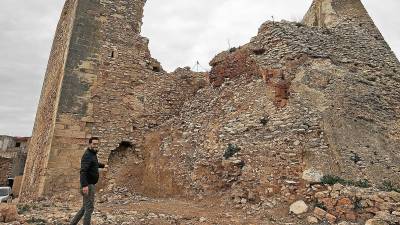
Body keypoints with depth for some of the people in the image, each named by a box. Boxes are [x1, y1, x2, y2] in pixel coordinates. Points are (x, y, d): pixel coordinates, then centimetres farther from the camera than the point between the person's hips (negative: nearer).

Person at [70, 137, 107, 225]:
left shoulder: (93, 154, 13)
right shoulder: (87, 155, -17)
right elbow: (83, 171, -30)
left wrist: (103, 165, 52)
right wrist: (84, 185, -40)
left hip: (90, 184, 10)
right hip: (88, 185, -10)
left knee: (85, 207, 16)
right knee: (89, 207, -6)